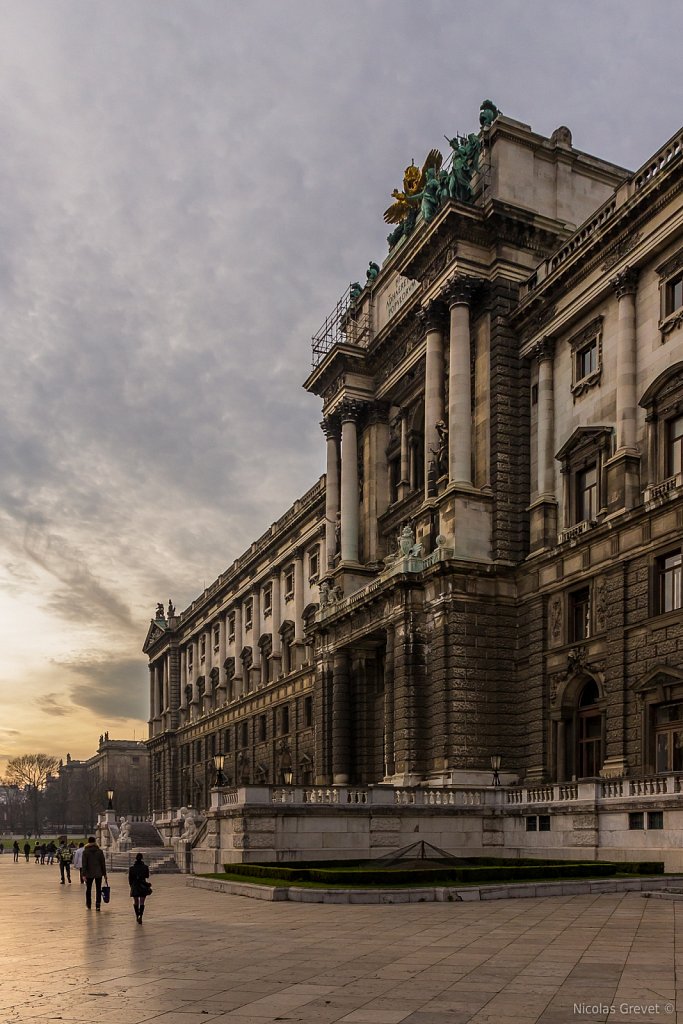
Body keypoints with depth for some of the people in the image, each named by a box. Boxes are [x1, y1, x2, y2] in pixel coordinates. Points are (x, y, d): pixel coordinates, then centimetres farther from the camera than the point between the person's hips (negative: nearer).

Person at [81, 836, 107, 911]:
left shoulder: (85, 852, -6)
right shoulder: (100, 851, -2)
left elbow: (84, 864, -9)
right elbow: (103, 863, 1)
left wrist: (84, 874, -7)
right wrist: (104, 874, 7)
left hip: (89, 874, 0)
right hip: (98, 873, 0)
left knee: (88, 889, 16)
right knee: (98, 889, 5)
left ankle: (88, 905, 23)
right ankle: (98, 905, -2)